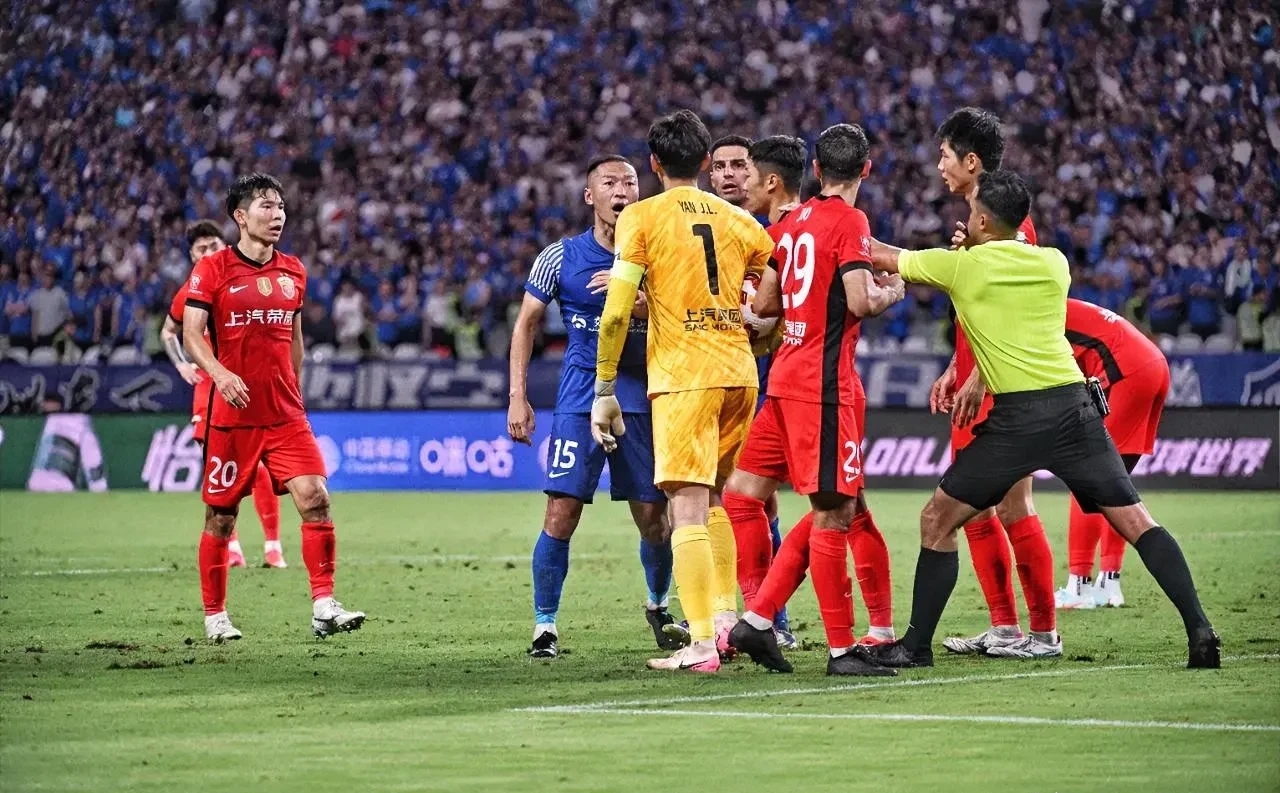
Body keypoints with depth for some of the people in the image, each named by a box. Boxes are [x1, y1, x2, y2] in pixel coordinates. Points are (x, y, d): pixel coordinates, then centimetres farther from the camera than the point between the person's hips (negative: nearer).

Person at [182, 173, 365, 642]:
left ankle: (323, 607, -11)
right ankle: (214, 615, 18)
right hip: (232, 414, -3)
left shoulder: (293, 271, 11)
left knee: (315, 499, -13)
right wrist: (220, 373, -26)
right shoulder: (212, 270, -3)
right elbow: (191, 334, -9)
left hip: (285, 415, 3)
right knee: (221, 515, 4)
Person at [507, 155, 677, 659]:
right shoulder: (560, 257, 0)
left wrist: (635, 299, -18)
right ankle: (545, 624, -2)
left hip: (641, 400, 1)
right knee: (561, 513, -11)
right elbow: (527, 322, 6)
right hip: (580, 400, -1)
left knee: (653, 518, 5)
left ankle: (658, 605, 31)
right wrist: (518, 398, 0)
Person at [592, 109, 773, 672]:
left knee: (689, 509, -8)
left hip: (683, 377, -5)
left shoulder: (642, 217, -1)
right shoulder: (738, 219, 12)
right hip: (741, 373, 5)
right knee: (713, 500, 22)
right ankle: (725, 617, 15)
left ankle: (701, 643, -14)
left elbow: (616, 313, -8)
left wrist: (605, 391, 0)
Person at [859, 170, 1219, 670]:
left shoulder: (962, 265, 1)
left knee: (938, 521, 9)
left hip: (1016, 418, -4)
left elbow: (883, 258, 17)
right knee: (1135, 521, 5)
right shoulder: (1054, 263, 11)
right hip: (1072, 404, 4)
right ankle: (1199, 630, -6)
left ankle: (916, 645, 10)